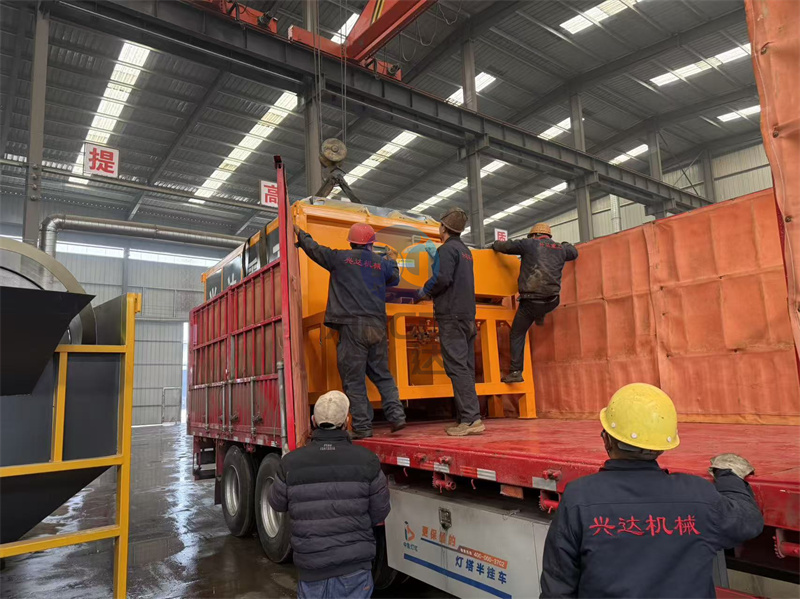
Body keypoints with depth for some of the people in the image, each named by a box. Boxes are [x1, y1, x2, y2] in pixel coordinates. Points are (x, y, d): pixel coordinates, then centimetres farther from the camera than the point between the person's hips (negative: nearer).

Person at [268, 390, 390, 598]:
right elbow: (379, 512, -1)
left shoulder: (291, 463, -12)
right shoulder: (367, 460, -13)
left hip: (311, 567, 1)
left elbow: (277, 503, 6)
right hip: (355, 566, -1)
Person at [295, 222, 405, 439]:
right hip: (377, 327, 4)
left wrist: (300, 233, 33)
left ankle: (362, 427, 2)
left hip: (352, 326, -3)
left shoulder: (340, 258, 3)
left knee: (354, 379, 2)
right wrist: (392, 261, 50)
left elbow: (314, 249, 14)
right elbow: (395, 278, 30)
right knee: (382, 375, 15)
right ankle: (396, 415, 6)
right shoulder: (382, 263, 11)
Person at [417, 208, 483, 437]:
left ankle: (470, 419, -12)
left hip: (451, 315, -9)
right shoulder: (465, 250, 21)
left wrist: (423, 292, -1)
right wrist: (434, 255, 37)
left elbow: (441, 278, -19)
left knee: (457, 367, -10)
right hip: (467, 315, 9)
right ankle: (467, 418, 11)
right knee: (466, 368, 8)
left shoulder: (447, 249, -7)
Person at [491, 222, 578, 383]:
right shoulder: (560, 249, 15)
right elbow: (574, 252, 37)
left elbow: (505, 246, 4)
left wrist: (495, 244, 26)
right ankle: (540, 317, 41)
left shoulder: (530, 244, 3)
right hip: (552, 301, 4)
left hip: (531, 302, -4)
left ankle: (516, 372, 2)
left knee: (517, 335, 8)